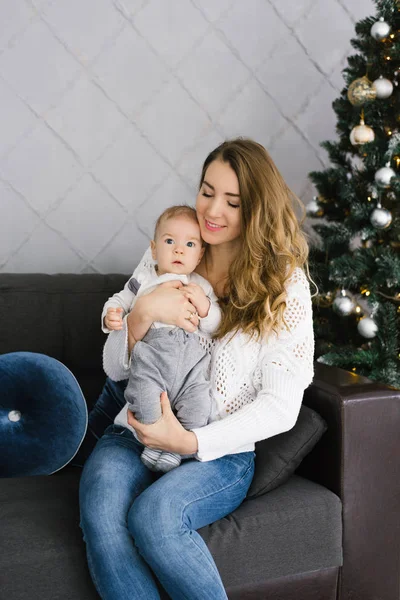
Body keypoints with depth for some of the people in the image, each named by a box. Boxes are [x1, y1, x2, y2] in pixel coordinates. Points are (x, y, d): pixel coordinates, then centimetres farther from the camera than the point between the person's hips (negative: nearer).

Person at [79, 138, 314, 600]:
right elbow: (115, 367, 8)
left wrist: (190, 441, -15)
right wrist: (143, 312, -14)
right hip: (135, 431, 3)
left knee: (154, 514, -32)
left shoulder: (284, 283, -1)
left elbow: (280, 406, -6)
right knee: (100, 507, -29)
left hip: (221, 451, -2)